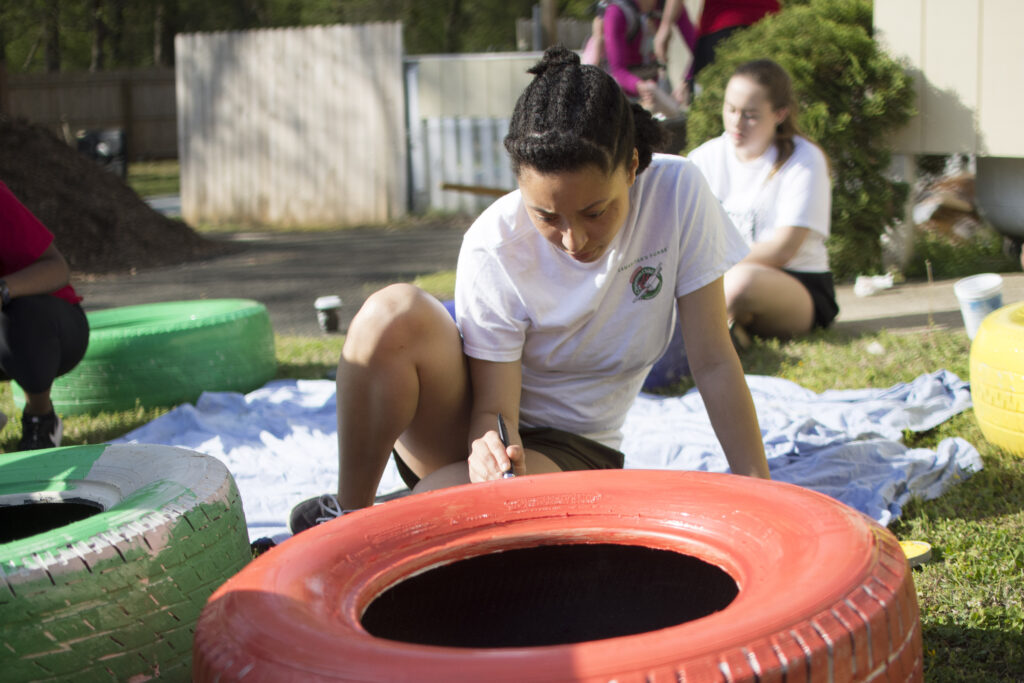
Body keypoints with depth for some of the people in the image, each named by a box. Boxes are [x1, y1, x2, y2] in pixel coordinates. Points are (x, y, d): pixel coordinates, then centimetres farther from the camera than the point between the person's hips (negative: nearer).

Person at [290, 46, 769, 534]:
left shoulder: (677, 192, -17)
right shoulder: (494, 246, -21)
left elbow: (713, 364, -12)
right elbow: (493, 406, -18)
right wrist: (491, 443, -41)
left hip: (568, 448, 0)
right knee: (393, 314, -33)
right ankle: (346, 517, -15)